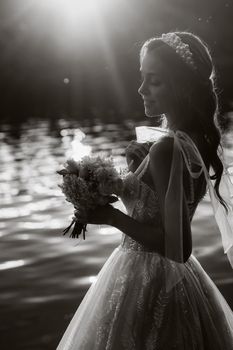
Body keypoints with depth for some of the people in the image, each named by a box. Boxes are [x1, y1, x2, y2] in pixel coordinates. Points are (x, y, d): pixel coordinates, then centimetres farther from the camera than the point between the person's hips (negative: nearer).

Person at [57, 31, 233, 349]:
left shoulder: (166, 149, -24)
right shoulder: (196, 141, 1)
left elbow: (178, 248, -26)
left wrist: (111, 217, -19)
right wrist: (139, 166, 1)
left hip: (144, 281, -8)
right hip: (176, 279, 9)